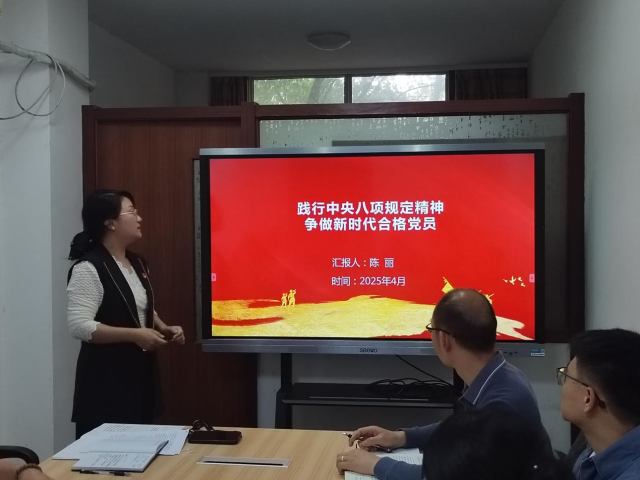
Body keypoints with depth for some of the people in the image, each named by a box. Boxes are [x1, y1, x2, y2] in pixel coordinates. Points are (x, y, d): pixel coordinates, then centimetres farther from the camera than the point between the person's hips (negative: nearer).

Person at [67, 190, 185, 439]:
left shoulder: (138, 263, 11)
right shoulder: (88, 269, -15)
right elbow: (79, 326, -22)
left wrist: (164, 329, 4)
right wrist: (134, 335, -23)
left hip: (142, 371, 8)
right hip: (106, 378, -8)